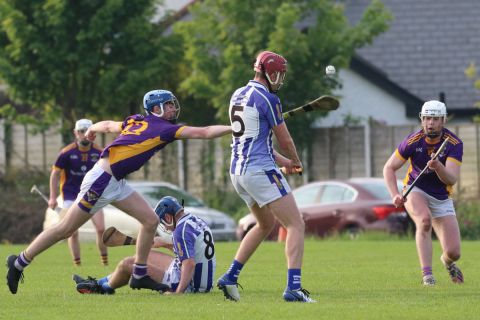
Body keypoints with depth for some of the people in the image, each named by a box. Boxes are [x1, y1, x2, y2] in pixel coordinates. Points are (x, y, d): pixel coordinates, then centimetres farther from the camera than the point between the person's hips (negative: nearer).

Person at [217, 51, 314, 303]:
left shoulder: (238, 96, 15)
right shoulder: (268, 99, -11)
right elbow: (285, 142, -3)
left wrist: (283, 162, 25)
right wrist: (295, 162, 18)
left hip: (237, 170, 9)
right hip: (260, 170, -9)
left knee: (266, 224, 27)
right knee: (296, 225, -5)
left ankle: (230, 277, 23)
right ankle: (293, 288, -18)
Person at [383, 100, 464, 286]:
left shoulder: (454, 144, -17)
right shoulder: (413, 141, -15)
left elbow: (451, 180, -27)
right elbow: (389, 168, -6)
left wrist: (438, 167, -48)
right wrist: (395, 195, -20)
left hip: (442, 199, 1)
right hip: (415, 192, -1)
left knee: (453, 253, -8)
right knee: (425, 219, -37)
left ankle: (447, 261, 32)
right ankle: (427, 274, -32)